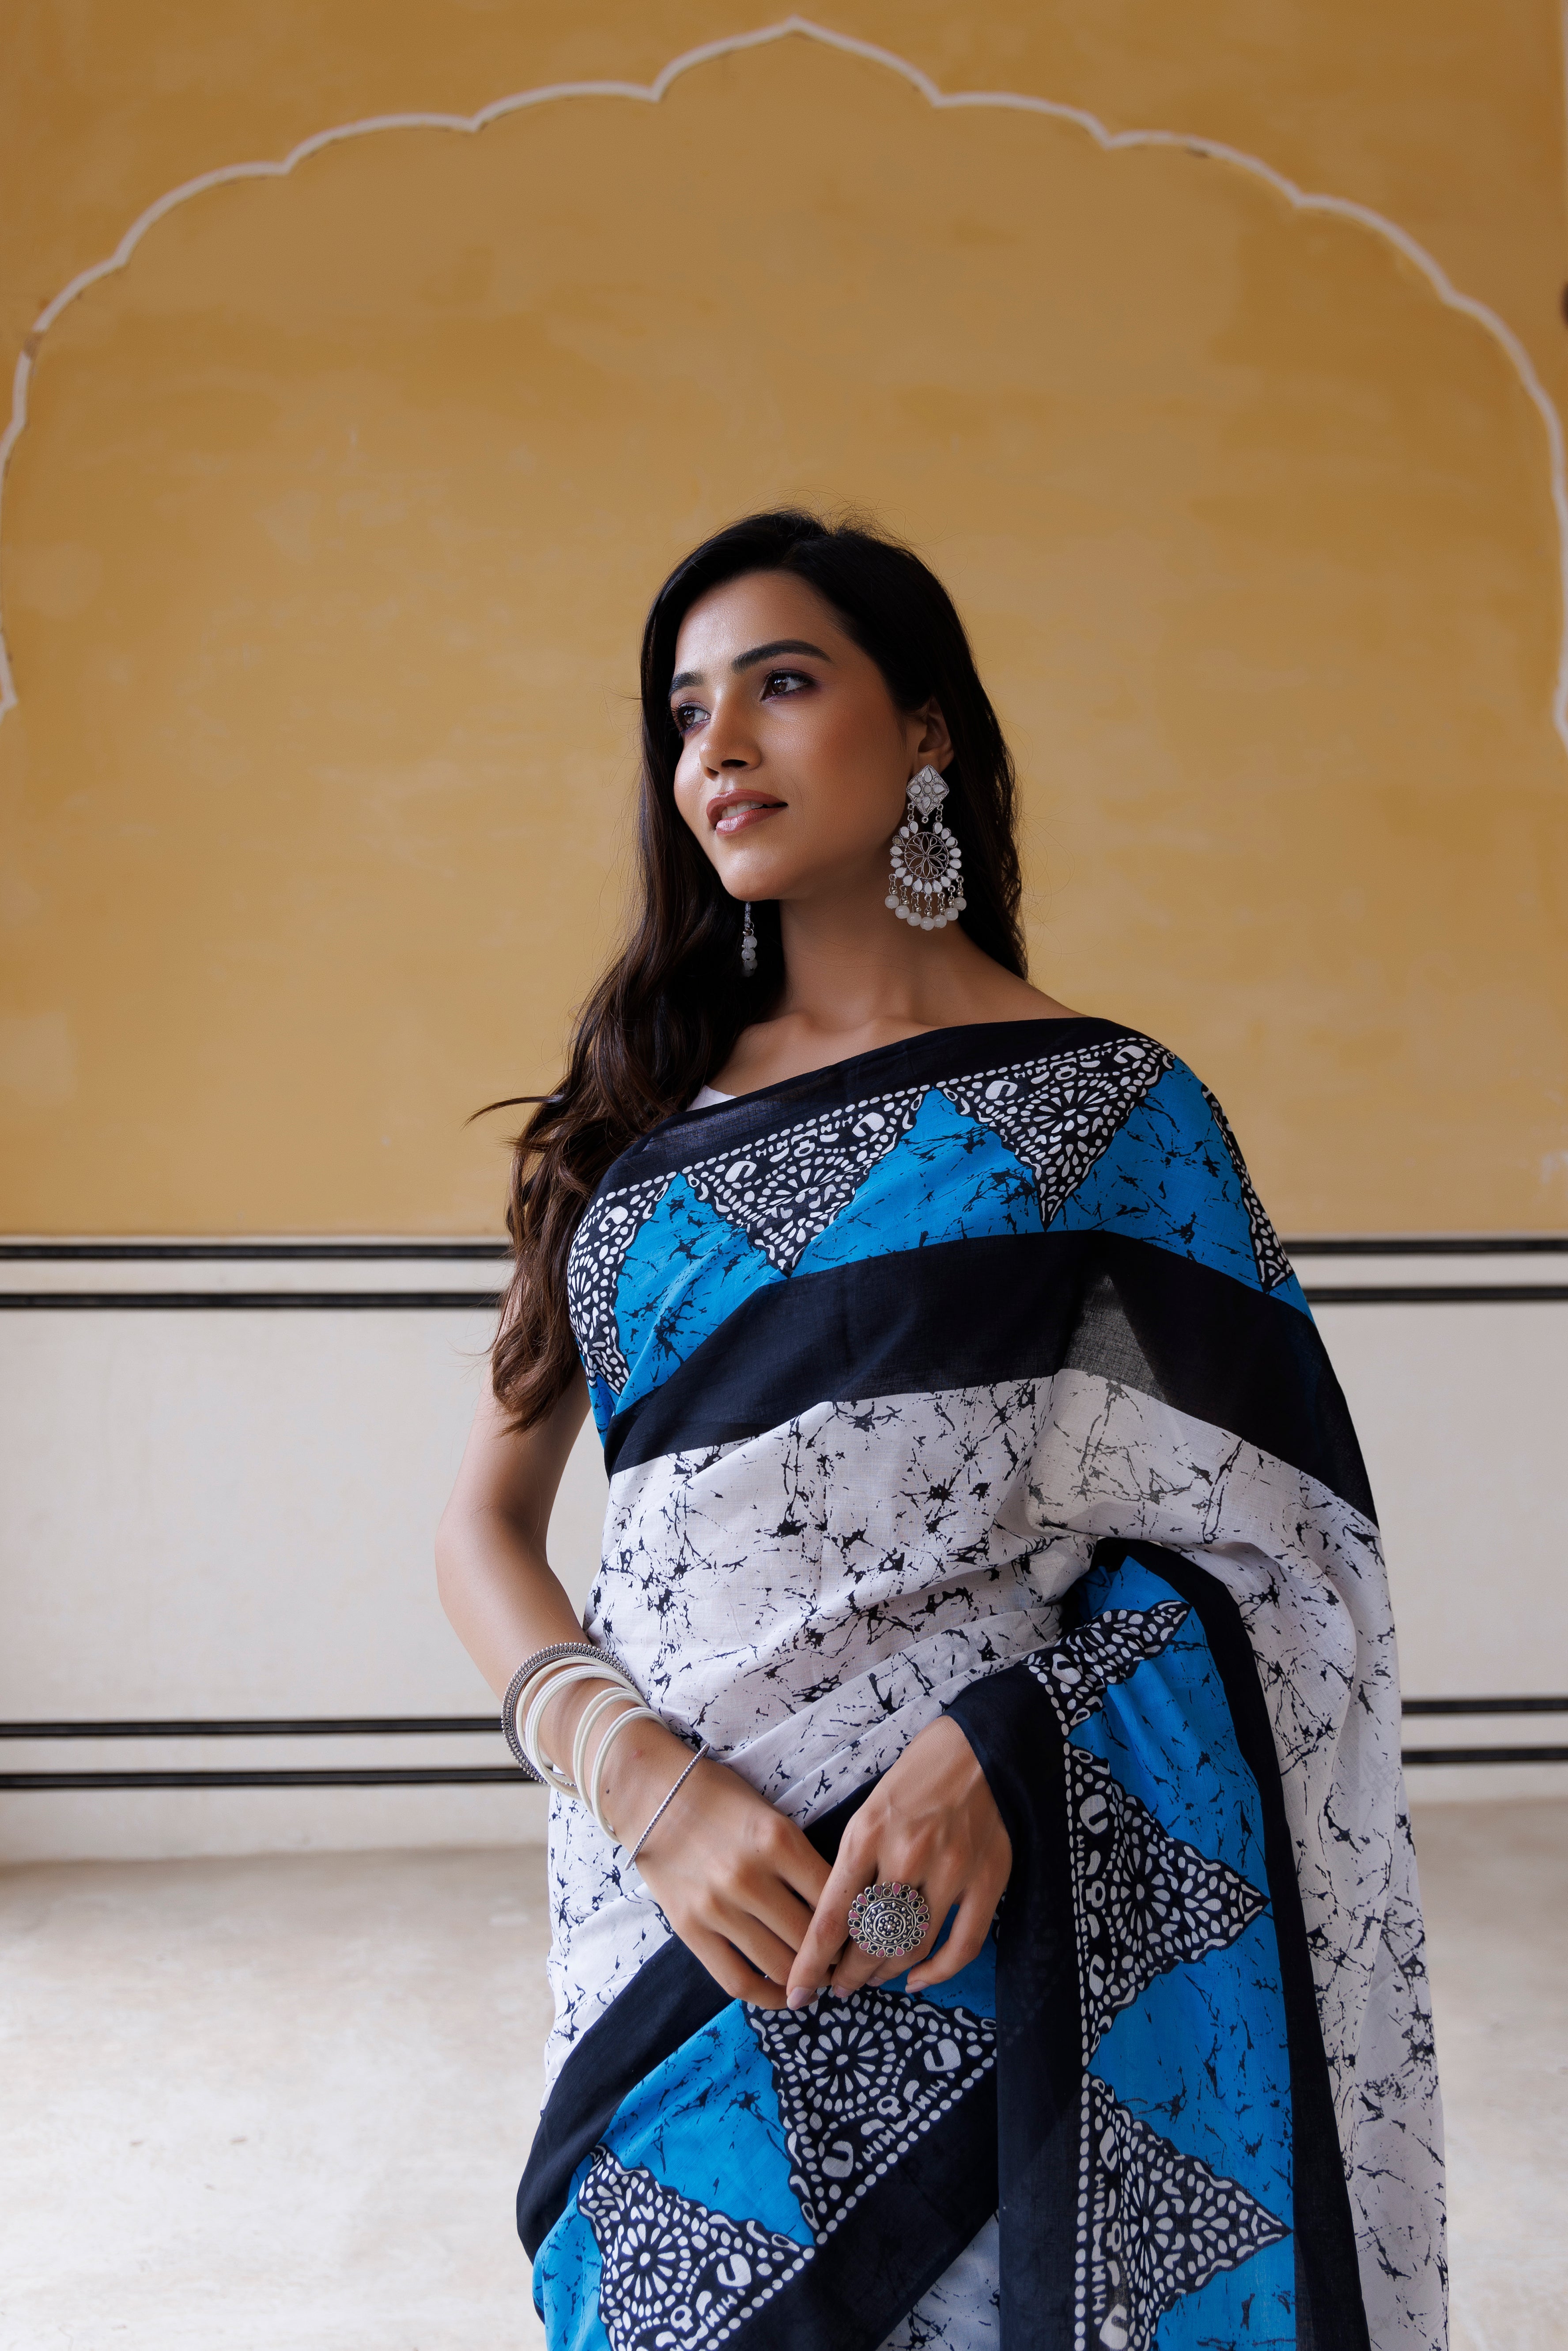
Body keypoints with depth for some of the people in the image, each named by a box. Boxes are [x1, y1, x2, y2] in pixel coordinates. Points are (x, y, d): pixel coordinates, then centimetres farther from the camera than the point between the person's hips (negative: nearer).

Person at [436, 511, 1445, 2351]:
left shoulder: (1108, 1108, -3)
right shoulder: (638, 1114, 7)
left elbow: (1252, 1534, -3)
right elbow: (487, 1522, 5)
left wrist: (999, 1744, -19)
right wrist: (643, 1777, -12)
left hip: (1002, 1906, -3)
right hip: (677, 1915, 3)